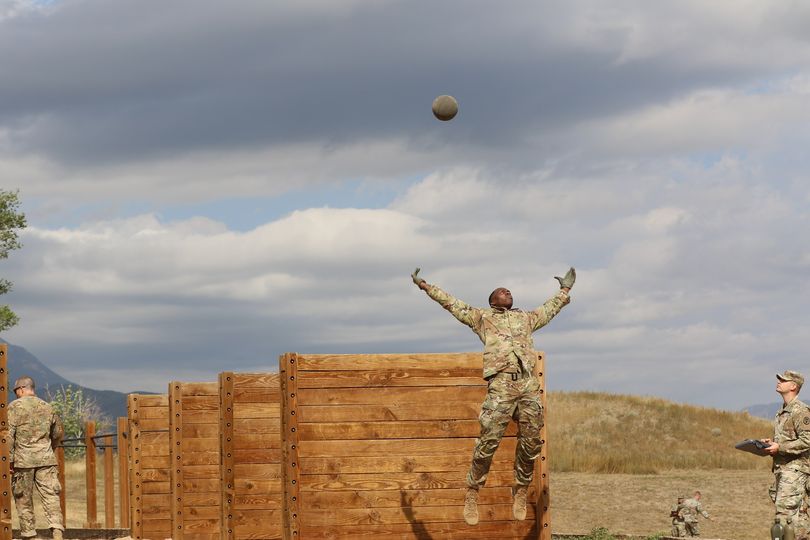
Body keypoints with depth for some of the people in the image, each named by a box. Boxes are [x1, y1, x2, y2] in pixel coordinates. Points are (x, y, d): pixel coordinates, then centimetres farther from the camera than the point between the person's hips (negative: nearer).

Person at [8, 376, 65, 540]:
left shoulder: (14, 407, -3)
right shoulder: (47, 408, 11)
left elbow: (8, 435, -10)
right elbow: (58, 434, 21)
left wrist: (9, 460, -7)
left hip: (23, 460, -3)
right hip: (46, 459, 3)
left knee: (23, 500, 6)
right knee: (51, 496, -1)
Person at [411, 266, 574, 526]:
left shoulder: (526, 318, 29)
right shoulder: (482, 317, 20)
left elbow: (550, 307, 44)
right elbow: (452, 303, 21)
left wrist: (565, 289, 55)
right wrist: (425, 286, 21)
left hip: (529, 384, 4)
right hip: (501, 384, -4)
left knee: (531, 442, -1)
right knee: (489, 441, -11)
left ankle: (521, 491, 12)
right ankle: (472, 493, -3)